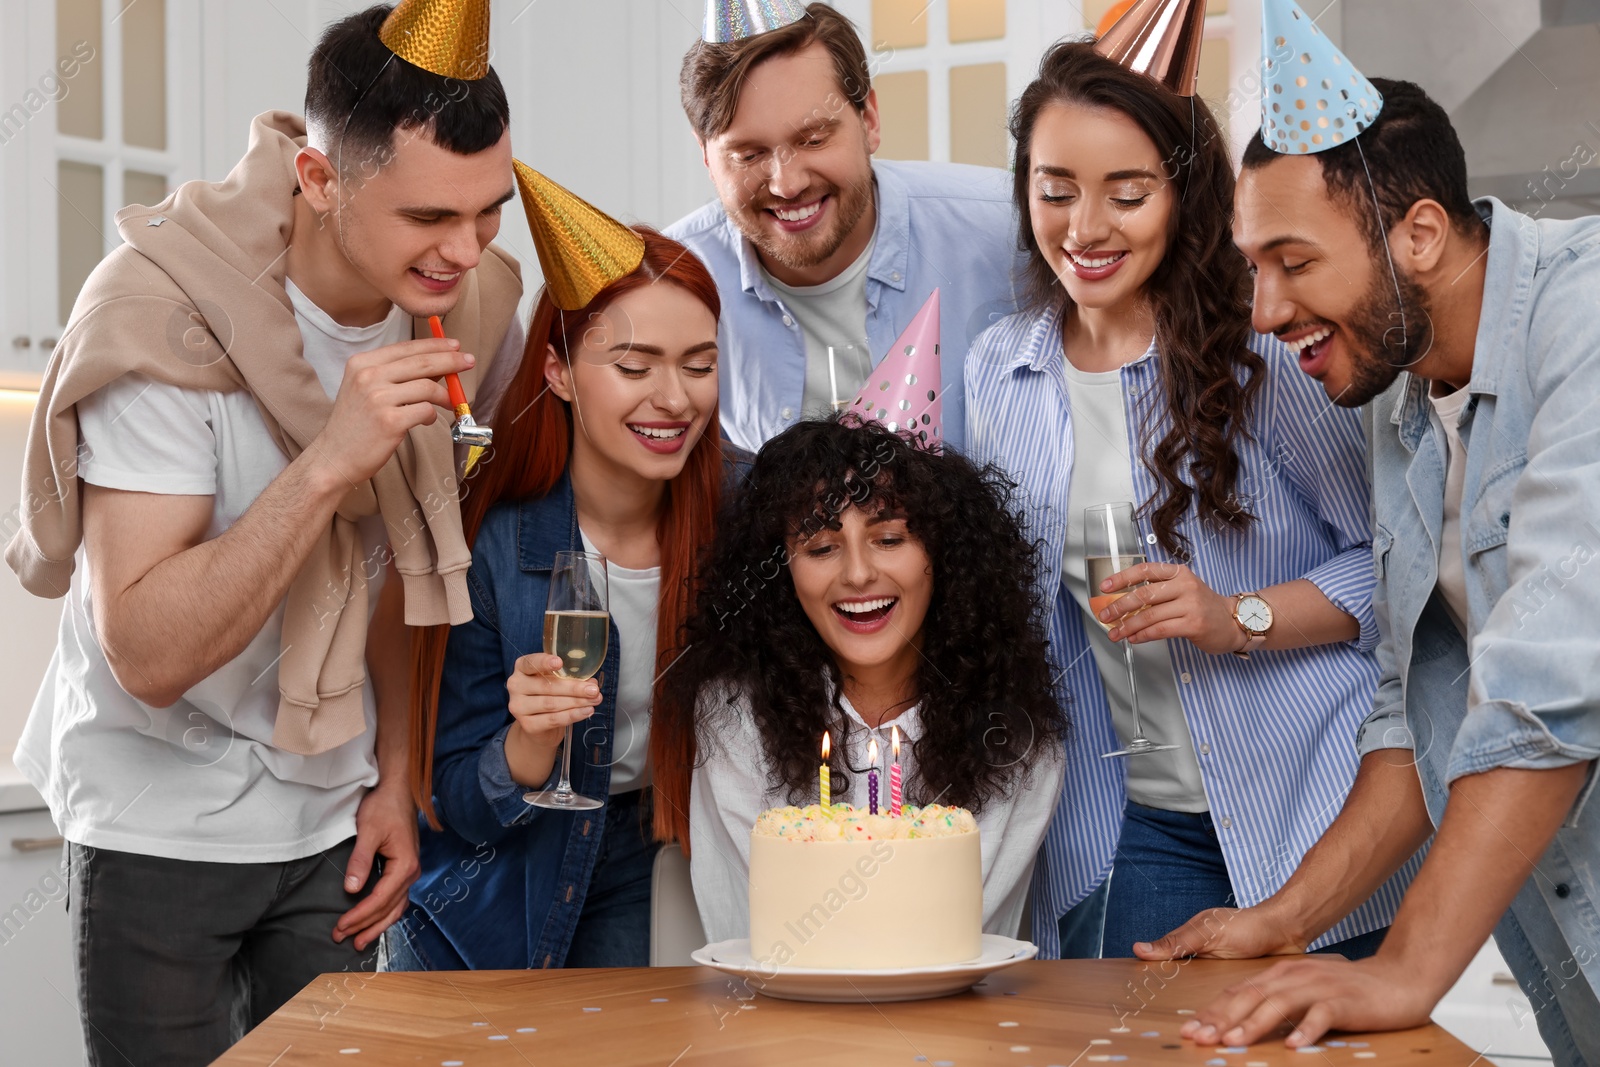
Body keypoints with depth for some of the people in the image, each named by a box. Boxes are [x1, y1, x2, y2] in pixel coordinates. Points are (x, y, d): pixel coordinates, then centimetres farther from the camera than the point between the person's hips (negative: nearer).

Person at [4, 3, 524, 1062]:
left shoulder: (473, 305, -7)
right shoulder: (161, 312, -23)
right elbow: (147, 656, -27)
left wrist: (396, 777, 4)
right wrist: (327, 465, -35)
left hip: (333, 814, 4)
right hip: (160, 823, -4)